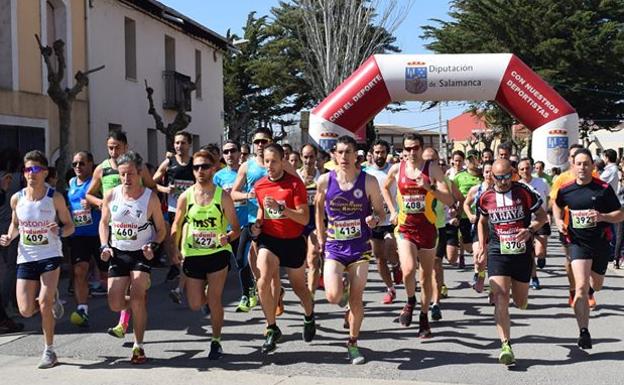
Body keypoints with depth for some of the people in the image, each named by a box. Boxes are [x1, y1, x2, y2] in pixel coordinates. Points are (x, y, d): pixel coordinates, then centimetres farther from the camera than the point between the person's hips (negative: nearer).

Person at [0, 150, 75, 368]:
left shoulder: (55, 198, -9)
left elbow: (70, 226, 0)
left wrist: (59, 231, -21)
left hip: (51, 256, -3)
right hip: (26, 258, 3)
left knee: (44, 302, -16)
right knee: (26, 311, -1)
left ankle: (49, 351, 2)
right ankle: (53, 299, 34)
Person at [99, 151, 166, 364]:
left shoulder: (151, 198, -10)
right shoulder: (111, 196, -3)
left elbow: (161, 229, 0)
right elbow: (104, 222, 12)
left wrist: (153, 245, -19)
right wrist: (105, 246, -3)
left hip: (141, 253, -3)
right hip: (118, 253, 3)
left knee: (137, 298, -17)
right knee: (115, 304, -1)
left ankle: (138, 346, -1)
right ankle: (139, 302, 36)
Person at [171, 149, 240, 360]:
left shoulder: (223, 196, -6)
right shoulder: (186, 196, 0)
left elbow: (236, 228, -4)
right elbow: (176, 225, 9)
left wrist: (228, 237, -25)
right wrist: (175, 249, -5)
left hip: (218, 253, -2)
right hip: (192, 255, 2)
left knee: (214, 300, -5)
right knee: (195, 305, 4)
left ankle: (216, 342, 13)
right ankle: (207, 295, 40)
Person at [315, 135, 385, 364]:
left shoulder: (368, 181, -8)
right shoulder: (325, 180, -5)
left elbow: (380, 211, 1)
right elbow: (318, 206, 13)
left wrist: (375, 219, -23)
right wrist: (321, 237, 9)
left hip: (360, 248, 0)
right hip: (334, 247, 0)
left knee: (356, 300, 3)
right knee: (333, 297, -15)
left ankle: (353, 343, 23)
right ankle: (343, 289, 22)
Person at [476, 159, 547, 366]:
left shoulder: (524, 192, -6)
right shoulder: (486, 197, 1)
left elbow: (542, 215, 1)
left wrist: (530, 230, -18)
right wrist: (482, 248, 13)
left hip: (522, 252, 0)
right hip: (497, 253, 0)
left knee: (520, 303, 11)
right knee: (501, 298, -17)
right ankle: (506, 345, -18)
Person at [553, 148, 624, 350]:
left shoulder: (604, 188, -9)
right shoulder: (565, 190, -3)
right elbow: (557, 206, 20)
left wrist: (602, 217, -22)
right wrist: (559, 222, 1)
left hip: (601, 242, 1)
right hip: (578, 242, -1)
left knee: (596, 286, 19)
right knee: (581, 287, -16)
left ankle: (589, 287, 58)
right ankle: (584, 332, -12)